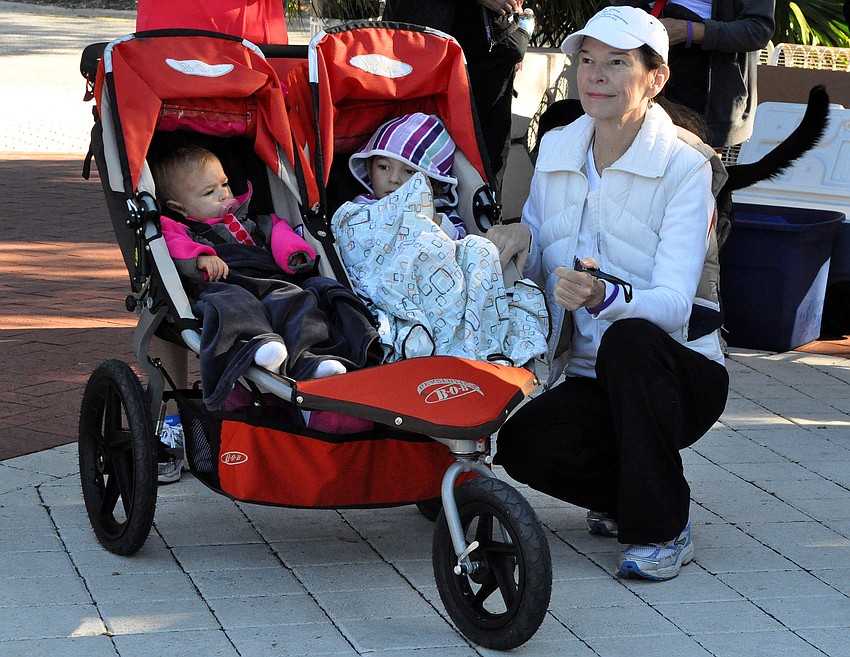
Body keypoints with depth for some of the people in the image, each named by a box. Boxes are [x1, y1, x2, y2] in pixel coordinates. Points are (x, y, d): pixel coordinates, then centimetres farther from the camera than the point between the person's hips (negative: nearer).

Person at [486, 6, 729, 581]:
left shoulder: (683, 167, -14)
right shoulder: (557, 150, 3)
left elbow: (674, 303, -25)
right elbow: (538, 269, 13)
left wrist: (603, 297, -46)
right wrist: (521, 241, -11)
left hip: (679, 372, -4)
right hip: (590, 378, 4)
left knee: (628, 339, -37)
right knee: (522, 444, -26)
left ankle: (663, 530, -19)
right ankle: (631, 499, 7)